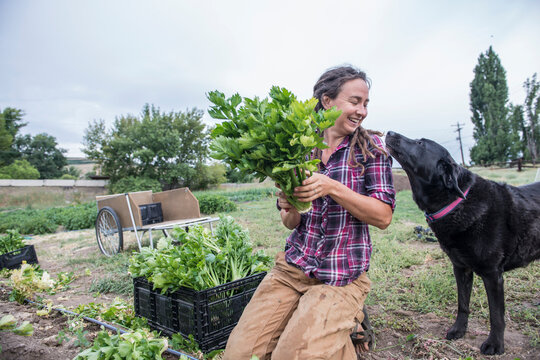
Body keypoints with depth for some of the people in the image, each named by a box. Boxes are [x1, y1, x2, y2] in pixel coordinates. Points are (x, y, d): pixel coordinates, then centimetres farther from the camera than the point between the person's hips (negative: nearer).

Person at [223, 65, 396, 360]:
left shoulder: (370, 146, 0)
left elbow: (383, 217, -7)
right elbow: (291, 223, 10)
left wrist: (332, 187, -21)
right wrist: (288, 207, -15)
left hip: (341, 274, -2)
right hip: (293, 266, 3)